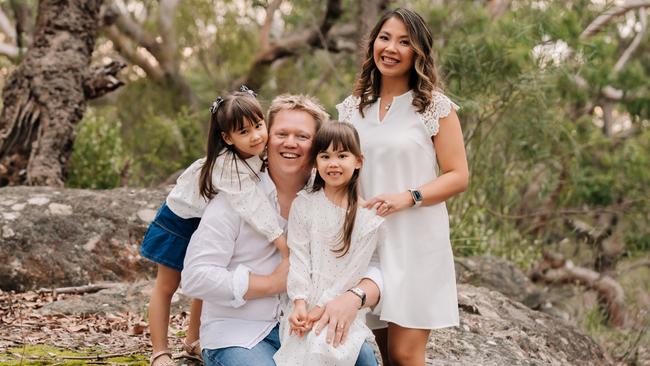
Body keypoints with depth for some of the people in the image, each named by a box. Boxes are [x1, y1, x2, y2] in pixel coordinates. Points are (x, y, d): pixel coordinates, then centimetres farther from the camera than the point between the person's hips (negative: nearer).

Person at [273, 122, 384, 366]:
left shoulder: (368, 215, -1)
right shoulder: (303, 204, 6)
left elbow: (354, 270, -4)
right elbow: (298, 257, 0)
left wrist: (321, 308, -10)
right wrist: (300, 303, -11)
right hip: (305, 307, 2)